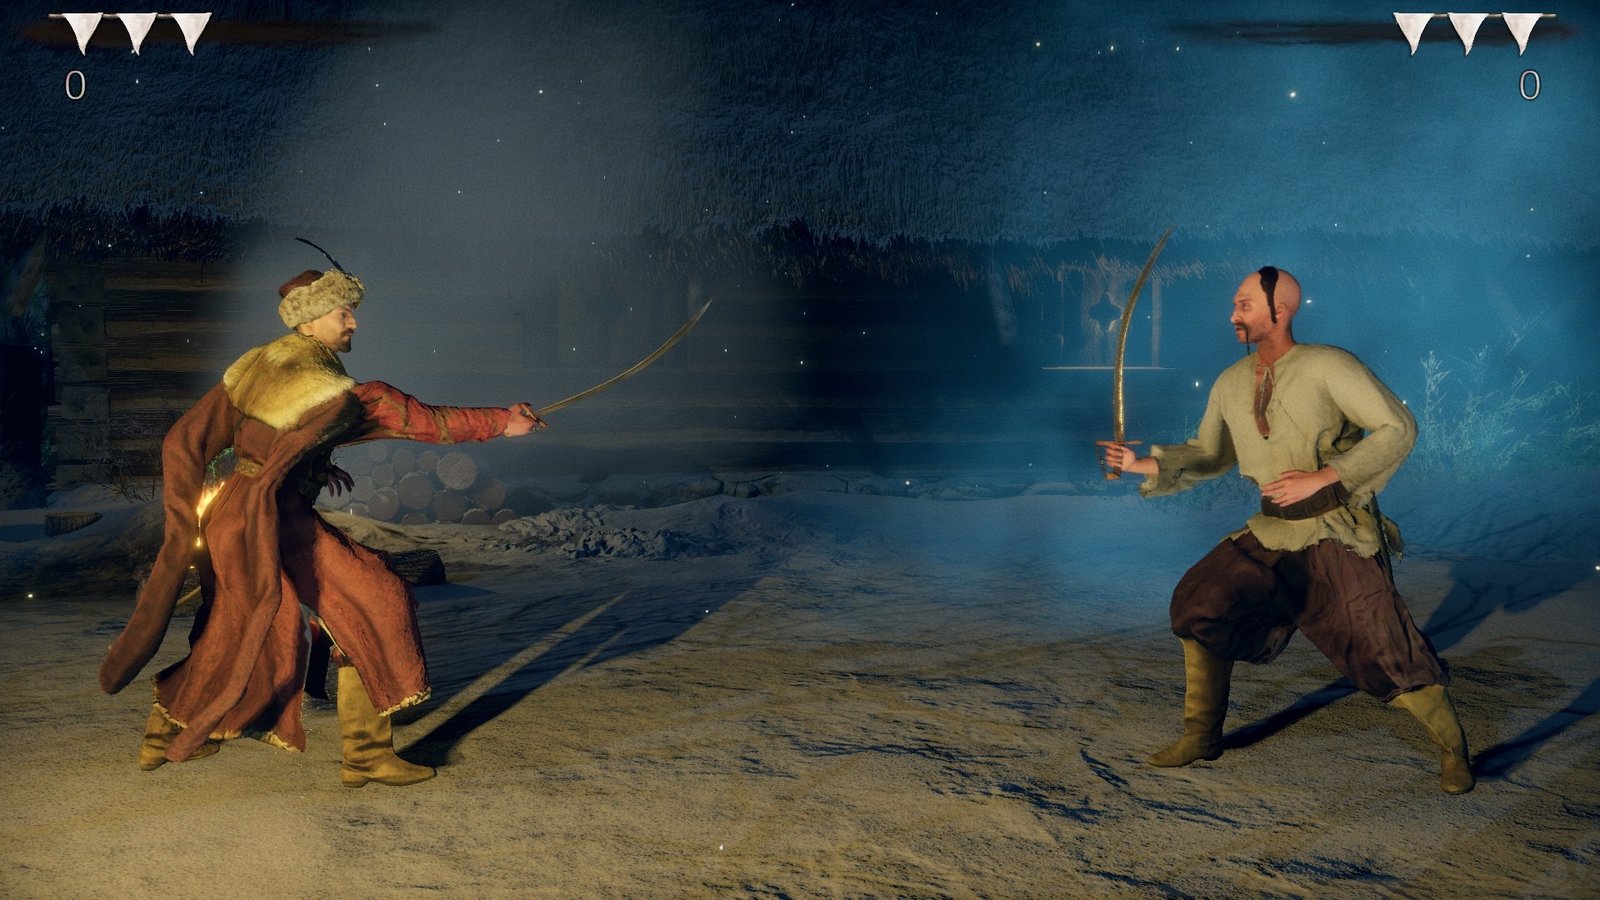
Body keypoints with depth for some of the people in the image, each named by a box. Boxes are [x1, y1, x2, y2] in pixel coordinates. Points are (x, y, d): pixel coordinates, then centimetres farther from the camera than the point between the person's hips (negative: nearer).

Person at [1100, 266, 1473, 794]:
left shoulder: (1327, 366, -12)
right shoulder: (1231, 384, 7)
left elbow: (1398, 428, -13)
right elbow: (1209, 453, 19)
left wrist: (1322, 477, -20)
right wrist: (1147, 465, 3)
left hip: (1337, 536, -6)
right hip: (1273, 533, 6)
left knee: (1384, 651, -10)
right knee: (1200, 605, 1)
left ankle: (1452, 747, 14)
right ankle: (1201, 737, 16)